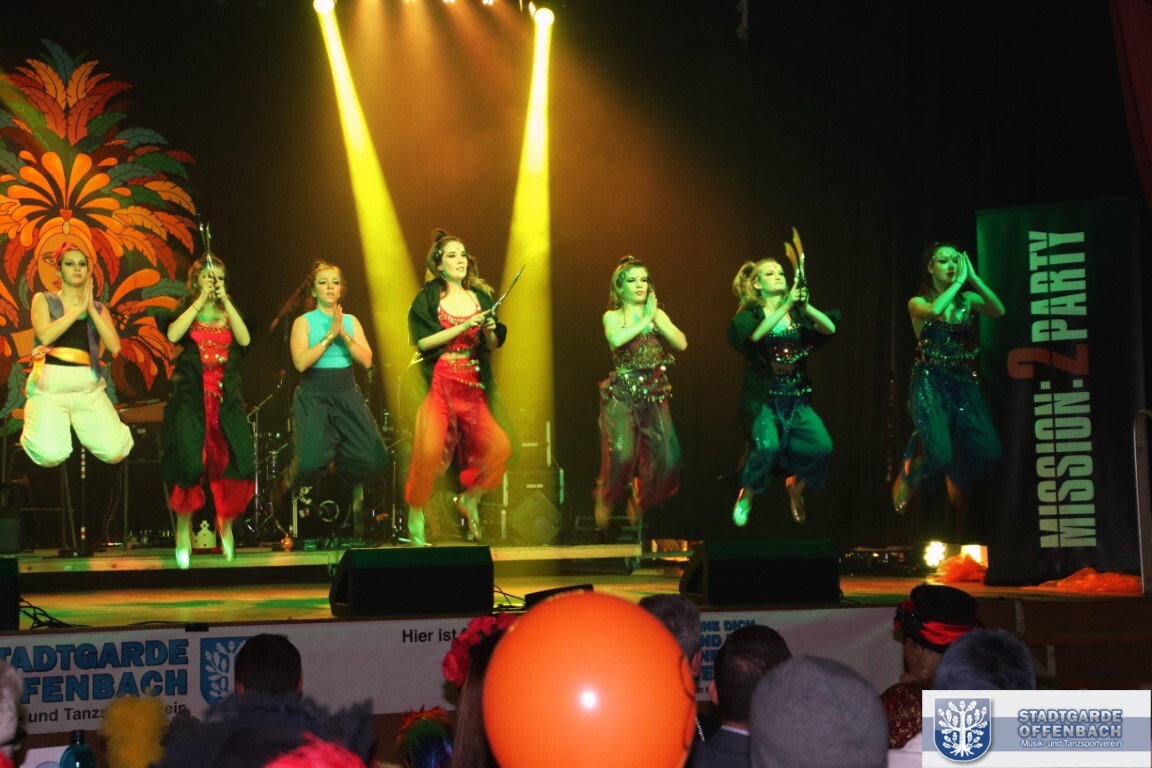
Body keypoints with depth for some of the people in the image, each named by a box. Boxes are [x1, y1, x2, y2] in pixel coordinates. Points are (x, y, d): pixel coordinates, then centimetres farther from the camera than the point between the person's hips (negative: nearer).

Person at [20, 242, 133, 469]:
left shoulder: (98, 308, 16)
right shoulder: (43, 299, 9)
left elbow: (115, 347, -1)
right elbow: (45, 336, -11)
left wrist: (91, 310, -6)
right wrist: (79, 308, -9)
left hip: (87, 387, 2)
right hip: (50, 385, -2)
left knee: (115, 452, -19)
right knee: (50, 455, -25)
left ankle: (82, 426, 15)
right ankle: (46, 426, 12)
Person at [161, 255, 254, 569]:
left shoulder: (229, 313, 16)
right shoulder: (186, 311, 10)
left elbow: (244, 339, -5)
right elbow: (173, 335, -13)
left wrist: (225, 300, -7)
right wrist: (201, 300, -10)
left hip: (225, 396, 2)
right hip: (190, 395, -2)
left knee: (235, 460, -11)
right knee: (188, 461, -14)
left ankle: (225, 522, 12)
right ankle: (183, 531, 0)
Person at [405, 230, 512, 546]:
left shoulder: (481, 297, 13)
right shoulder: (427, 298, 3)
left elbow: (493, 346, 14)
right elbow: (423, 341, -10)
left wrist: (489, 331, -7)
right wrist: (463, 326, -14)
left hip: (473, 386, 4)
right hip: (438, 383, -4)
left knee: (499, 448, -6)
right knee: (429, 451, -17)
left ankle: (469, 499, 17)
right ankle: (415, 516, 0)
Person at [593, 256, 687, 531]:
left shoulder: (657, 314, 13)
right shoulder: (613, 317, 4)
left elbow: (681, 343, -3)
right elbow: (616, 338, -20)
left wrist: (654, 318, -7)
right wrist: (644, 321, -11)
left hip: (655, 393, 3)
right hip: (622, 393, -3)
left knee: (666, 457, -7)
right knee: (621, 454, -19)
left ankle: (639, 503, 17)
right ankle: (605, 501, 8)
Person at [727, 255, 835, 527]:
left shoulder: (798, 313, 10)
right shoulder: (750, 314, 1)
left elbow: (830, 328, -4)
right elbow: (756, 334, -22)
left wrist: (806, 306, -18)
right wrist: (786, 305, -26)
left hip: (796, 397, 4)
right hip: (762, 397, -4)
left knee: (822, 446, -16)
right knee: (767, 446, -29)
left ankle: (796, 486, 15)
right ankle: (747, 495, -1)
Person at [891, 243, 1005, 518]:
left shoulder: (968, 300, 9)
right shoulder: (918, 303, 0)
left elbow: (999, 311, -10)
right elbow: (935, 311, -24)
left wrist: (973, 278, -14)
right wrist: (958, 281, -14)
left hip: (964, 385, 4)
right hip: (930, 385, -4)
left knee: (989, 452, -15)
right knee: (939, 457, -23)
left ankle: (957, 482, 21)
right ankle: (905, 484, 13)